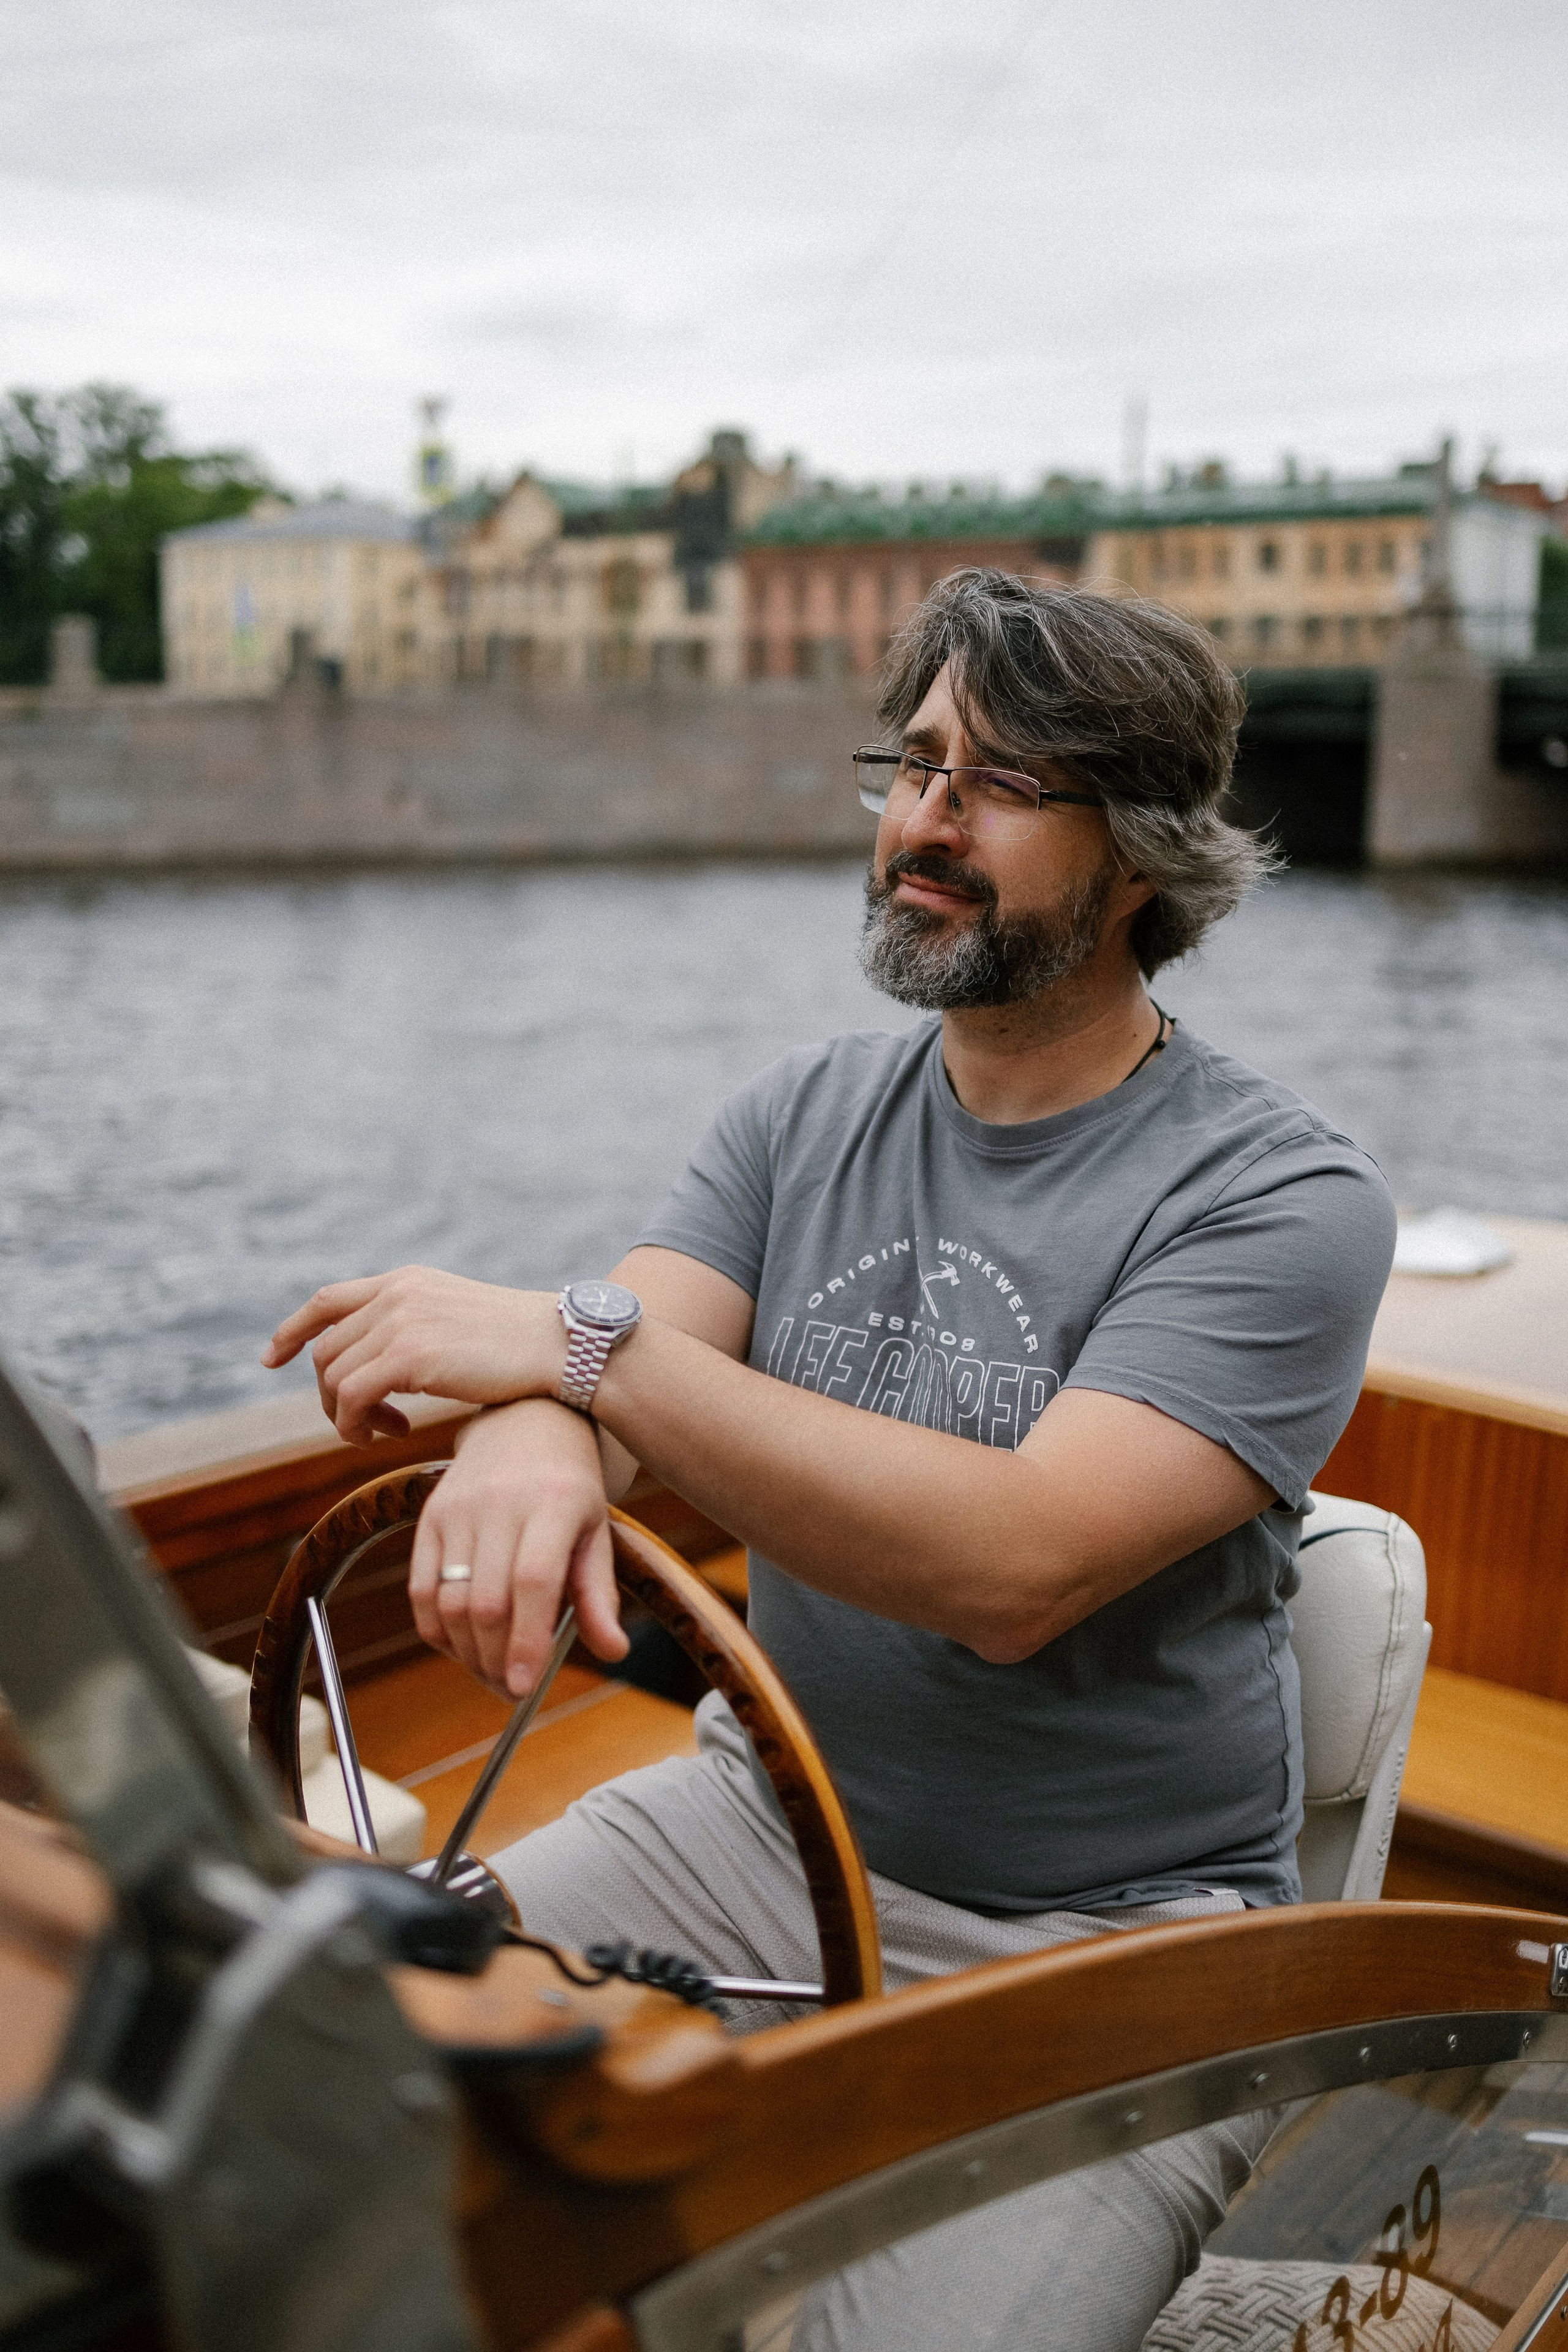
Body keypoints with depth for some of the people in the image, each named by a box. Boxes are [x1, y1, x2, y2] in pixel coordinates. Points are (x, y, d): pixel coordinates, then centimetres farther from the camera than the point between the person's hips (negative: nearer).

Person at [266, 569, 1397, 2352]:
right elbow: (609, 1366, -6)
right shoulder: (808, 1112, 4)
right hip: (758, 1818, 4)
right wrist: (529, 1450, -32)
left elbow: (1014, 1566, -27)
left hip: (1093, 1944, -4)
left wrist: (580, 1340, -28)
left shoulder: (1282, 1200, -14)